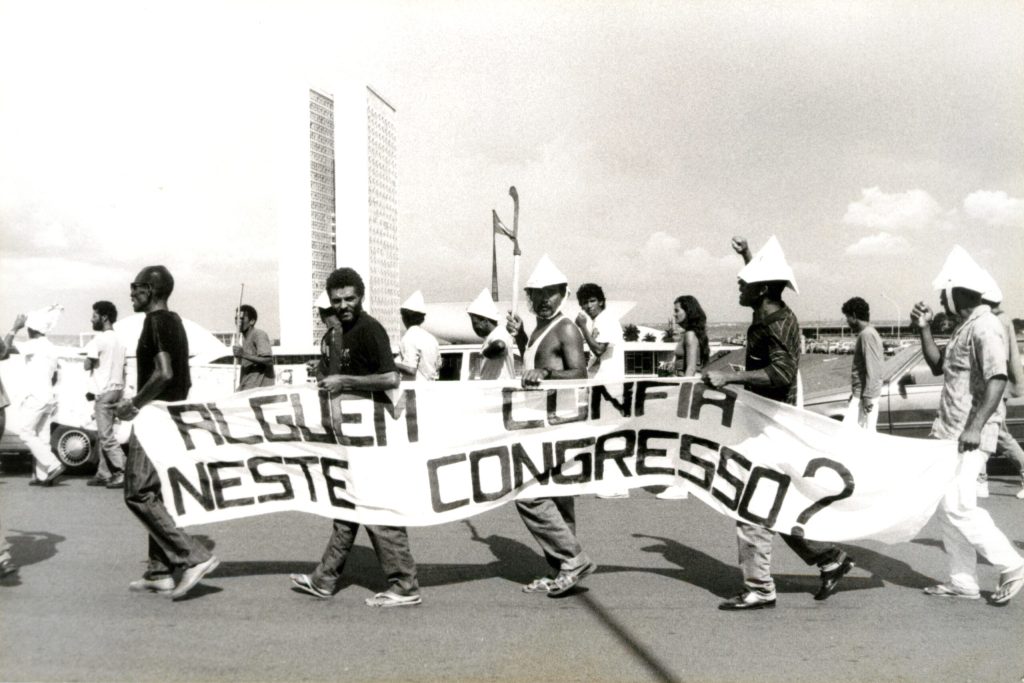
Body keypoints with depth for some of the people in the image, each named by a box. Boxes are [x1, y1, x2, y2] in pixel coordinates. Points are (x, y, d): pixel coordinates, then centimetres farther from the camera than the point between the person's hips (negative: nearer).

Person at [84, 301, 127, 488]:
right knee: (103, 435, 14)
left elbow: (88, 365, -14)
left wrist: (89, 352, 5)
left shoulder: (100, 339, -11)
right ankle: (103, 474, 16)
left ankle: (124, 473, -13)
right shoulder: (119, 340, 16)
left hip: (105, 392, -9)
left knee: (106, 436, -8)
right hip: (117, 389, 9)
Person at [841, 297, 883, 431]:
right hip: (861, 394, 10)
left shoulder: (867, 335, -14)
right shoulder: (866, 333, 15)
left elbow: (872, 370, -20)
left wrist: (867, 397, -21)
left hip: (864, 395, -10)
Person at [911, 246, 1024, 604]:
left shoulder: (984, 327, -14)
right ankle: (962, 581, 18)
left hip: (970, 434, -10)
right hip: (949, 431, 10)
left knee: (957, 506, -13)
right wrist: (924, 329, 13)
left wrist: (975, 426, -28)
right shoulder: (963, 327, 15)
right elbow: (938, 366, 24)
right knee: (946, 507, 10)